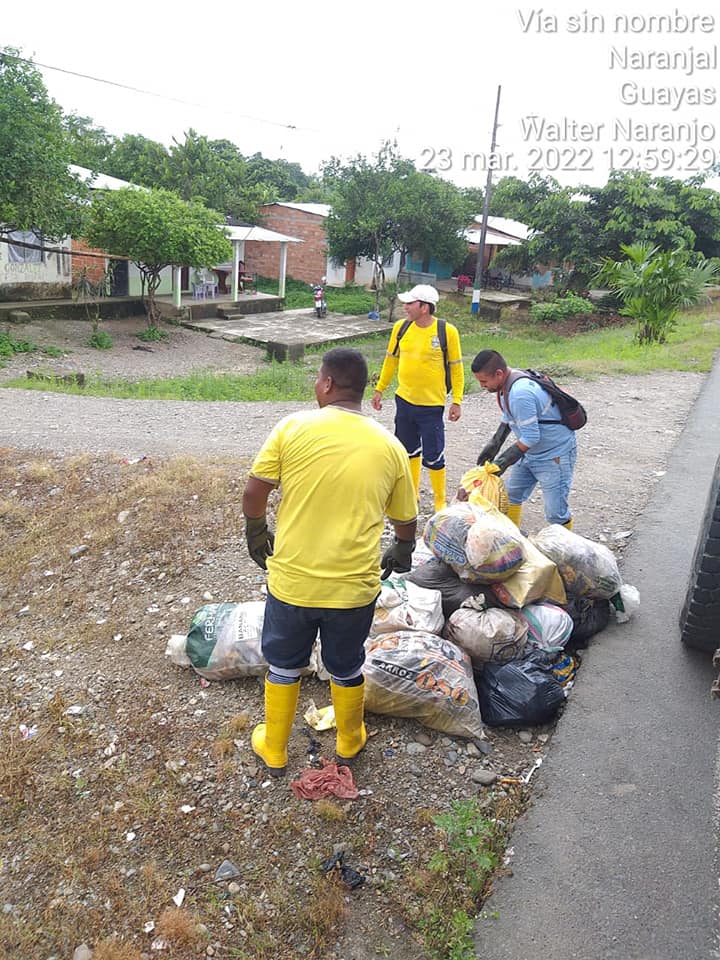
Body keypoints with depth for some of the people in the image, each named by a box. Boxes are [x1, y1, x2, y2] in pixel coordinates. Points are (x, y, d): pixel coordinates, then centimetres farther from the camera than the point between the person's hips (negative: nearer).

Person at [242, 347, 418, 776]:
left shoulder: (293, 427, -10)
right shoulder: (389, 445, -3)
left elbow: (254, 493, -8)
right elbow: (406, 521, 5)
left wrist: (257, 533, 13)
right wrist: (401, 554, 27)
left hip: (292, 580, -1)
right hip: (354, 587, 1)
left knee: (284, 666, 22)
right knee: (347, 668, 24)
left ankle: (274, 751, 41)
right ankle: (349, 744, 47)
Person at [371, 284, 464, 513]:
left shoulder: (447, 331, -11)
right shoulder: (401, 327, -1)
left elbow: (456, 368, -5)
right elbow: (391, 360, 11)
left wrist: (457, 402, -6)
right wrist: (379, 390, 13)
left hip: (432, 405, -4)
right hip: (404, 400, 4)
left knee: (433, 456, 1)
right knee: (409, 450, 17)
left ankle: (440, 501, 19)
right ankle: (412, 493, 35)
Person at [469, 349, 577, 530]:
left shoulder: (520, 394, -32)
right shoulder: (507, 383, -1)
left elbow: (531, 437, -29)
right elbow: (508, 418, 15)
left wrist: (503, 461, -22)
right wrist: (494, 444, 8)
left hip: (554, 455, -10)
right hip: (531, 452, 10)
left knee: (555, 512, -6)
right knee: (511, 495, 17)